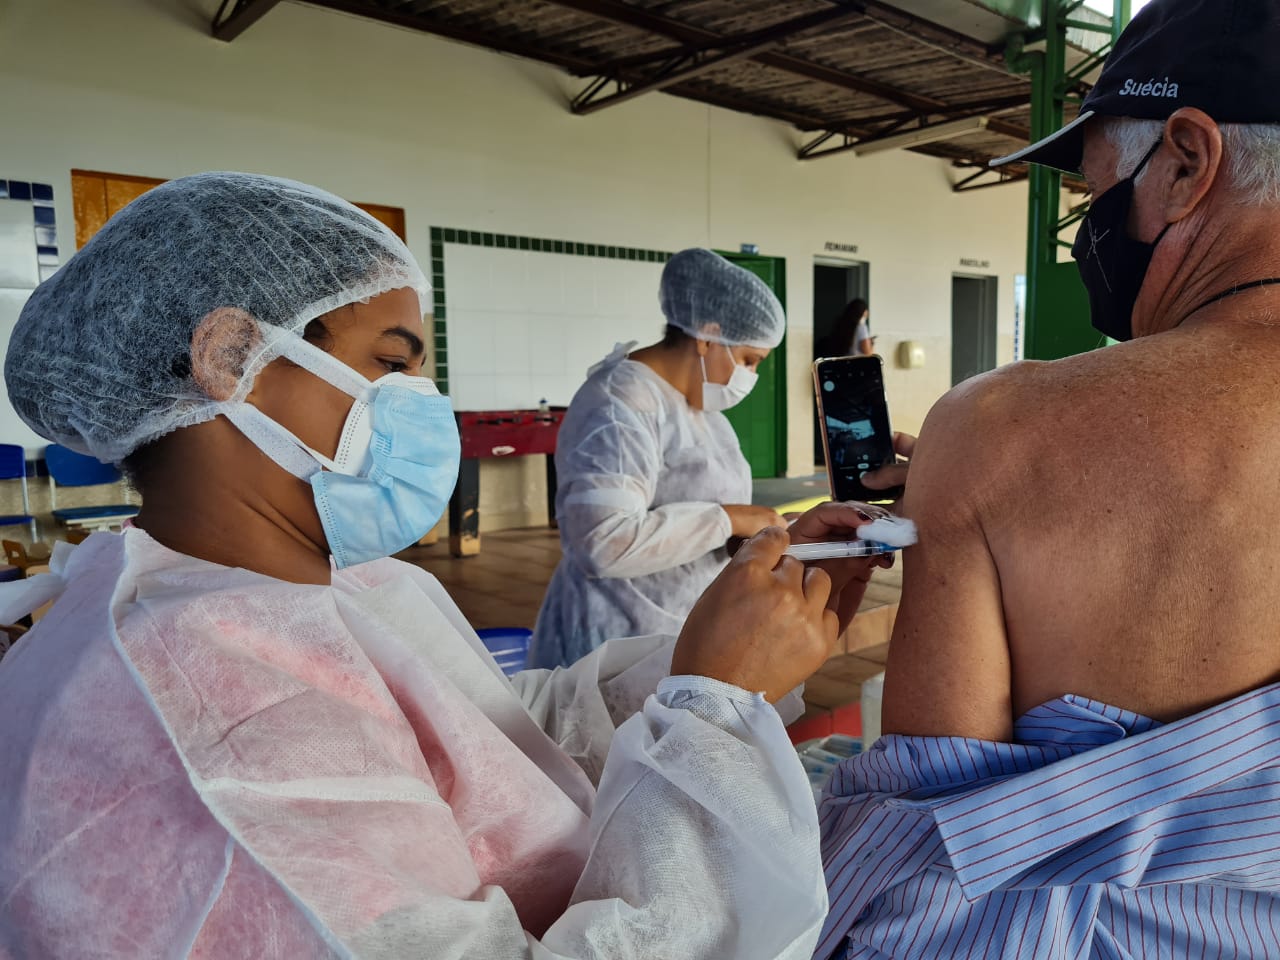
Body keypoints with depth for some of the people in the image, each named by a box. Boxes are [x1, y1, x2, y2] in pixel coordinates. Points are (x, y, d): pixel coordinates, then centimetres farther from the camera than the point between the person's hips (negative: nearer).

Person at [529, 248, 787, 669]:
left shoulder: (698, 401, 10)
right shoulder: (619, 404, -21)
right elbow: (605, 542, -31)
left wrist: (762, 529, -1)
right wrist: (729, 520, -24)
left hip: (691, 633, 9)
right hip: (623, 643, -9)